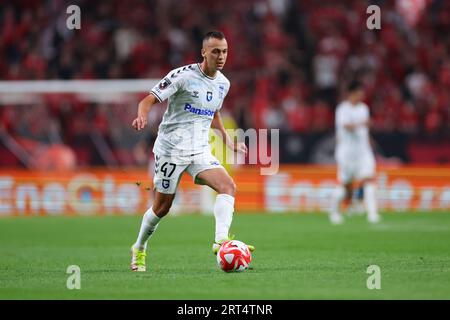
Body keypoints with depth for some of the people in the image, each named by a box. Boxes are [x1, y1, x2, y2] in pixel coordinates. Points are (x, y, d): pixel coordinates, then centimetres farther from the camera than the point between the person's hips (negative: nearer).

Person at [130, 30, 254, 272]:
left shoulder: (223, 84, 8)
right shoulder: (183, 76, -13)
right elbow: (148, 100, -14)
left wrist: (227, 140, 19)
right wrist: (142, 117, -35)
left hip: (200, 151, 5)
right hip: (170, 149, -5)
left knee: (228, 186, -20)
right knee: (163, 206, 3)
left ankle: (221, 240, -31)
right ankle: (139, 249, 27)